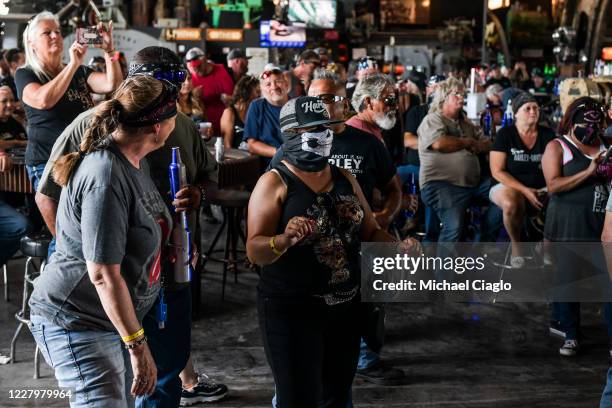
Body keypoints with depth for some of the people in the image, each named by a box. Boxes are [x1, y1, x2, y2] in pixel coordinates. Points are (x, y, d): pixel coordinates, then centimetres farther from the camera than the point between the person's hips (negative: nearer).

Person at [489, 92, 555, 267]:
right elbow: (497, 171, -8)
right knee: (511, 204, -39)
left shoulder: (547, 135, 7)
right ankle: (516, 246, -10)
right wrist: (525, 191, -17)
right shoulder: (505, 135, -3)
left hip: (542, 189, 3)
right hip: (509, 186, -3)